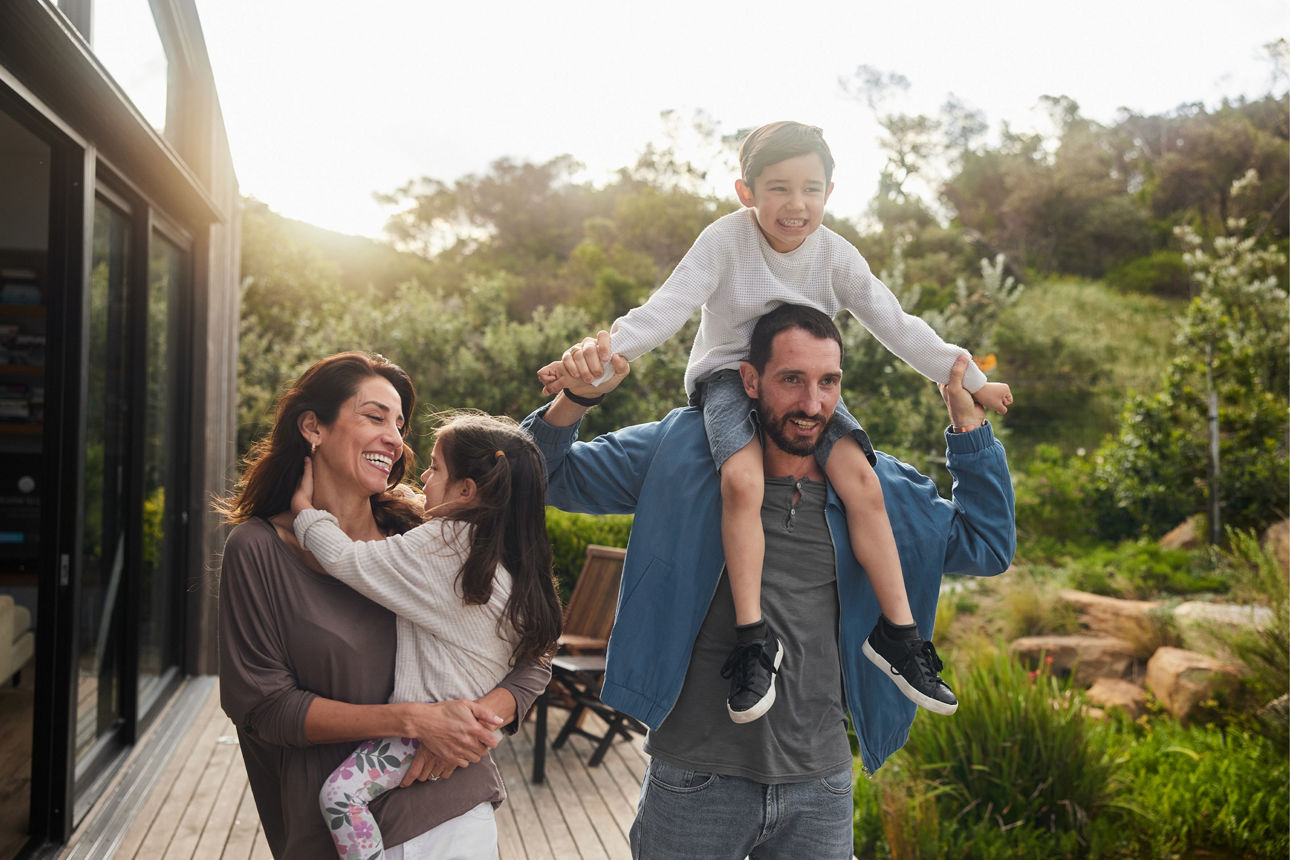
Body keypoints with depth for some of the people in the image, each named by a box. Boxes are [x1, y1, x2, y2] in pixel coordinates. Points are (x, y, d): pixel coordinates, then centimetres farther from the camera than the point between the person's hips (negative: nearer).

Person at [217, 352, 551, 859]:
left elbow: (533, 661, 1)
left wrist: (481, 717, -19)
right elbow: (265, 706, -11)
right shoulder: (258, 549, -8)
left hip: (457, 813, 2)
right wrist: (414, 721, -20)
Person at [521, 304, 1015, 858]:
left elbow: (988, 547, 11)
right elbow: (550, 475, 3)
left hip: (821, 784, 3)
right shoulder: (680, 453, -3)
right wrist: (575, 399, -16)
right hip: (694, 779, -2)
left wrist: (967, 422, 3)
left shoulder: (874, 484, 5)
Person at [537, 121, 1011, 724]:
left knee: (861, 479, -22)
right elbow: (669, 306, -21)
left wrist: (969, 380, 3)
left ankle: (896, 632, -12)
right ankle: (754, 637, -27)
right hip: (728, 374, -3)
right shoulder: (727, 239, -13)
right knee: (742, 479, -34)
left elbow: (896, 325, 1)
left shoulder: (835, 255, -4)